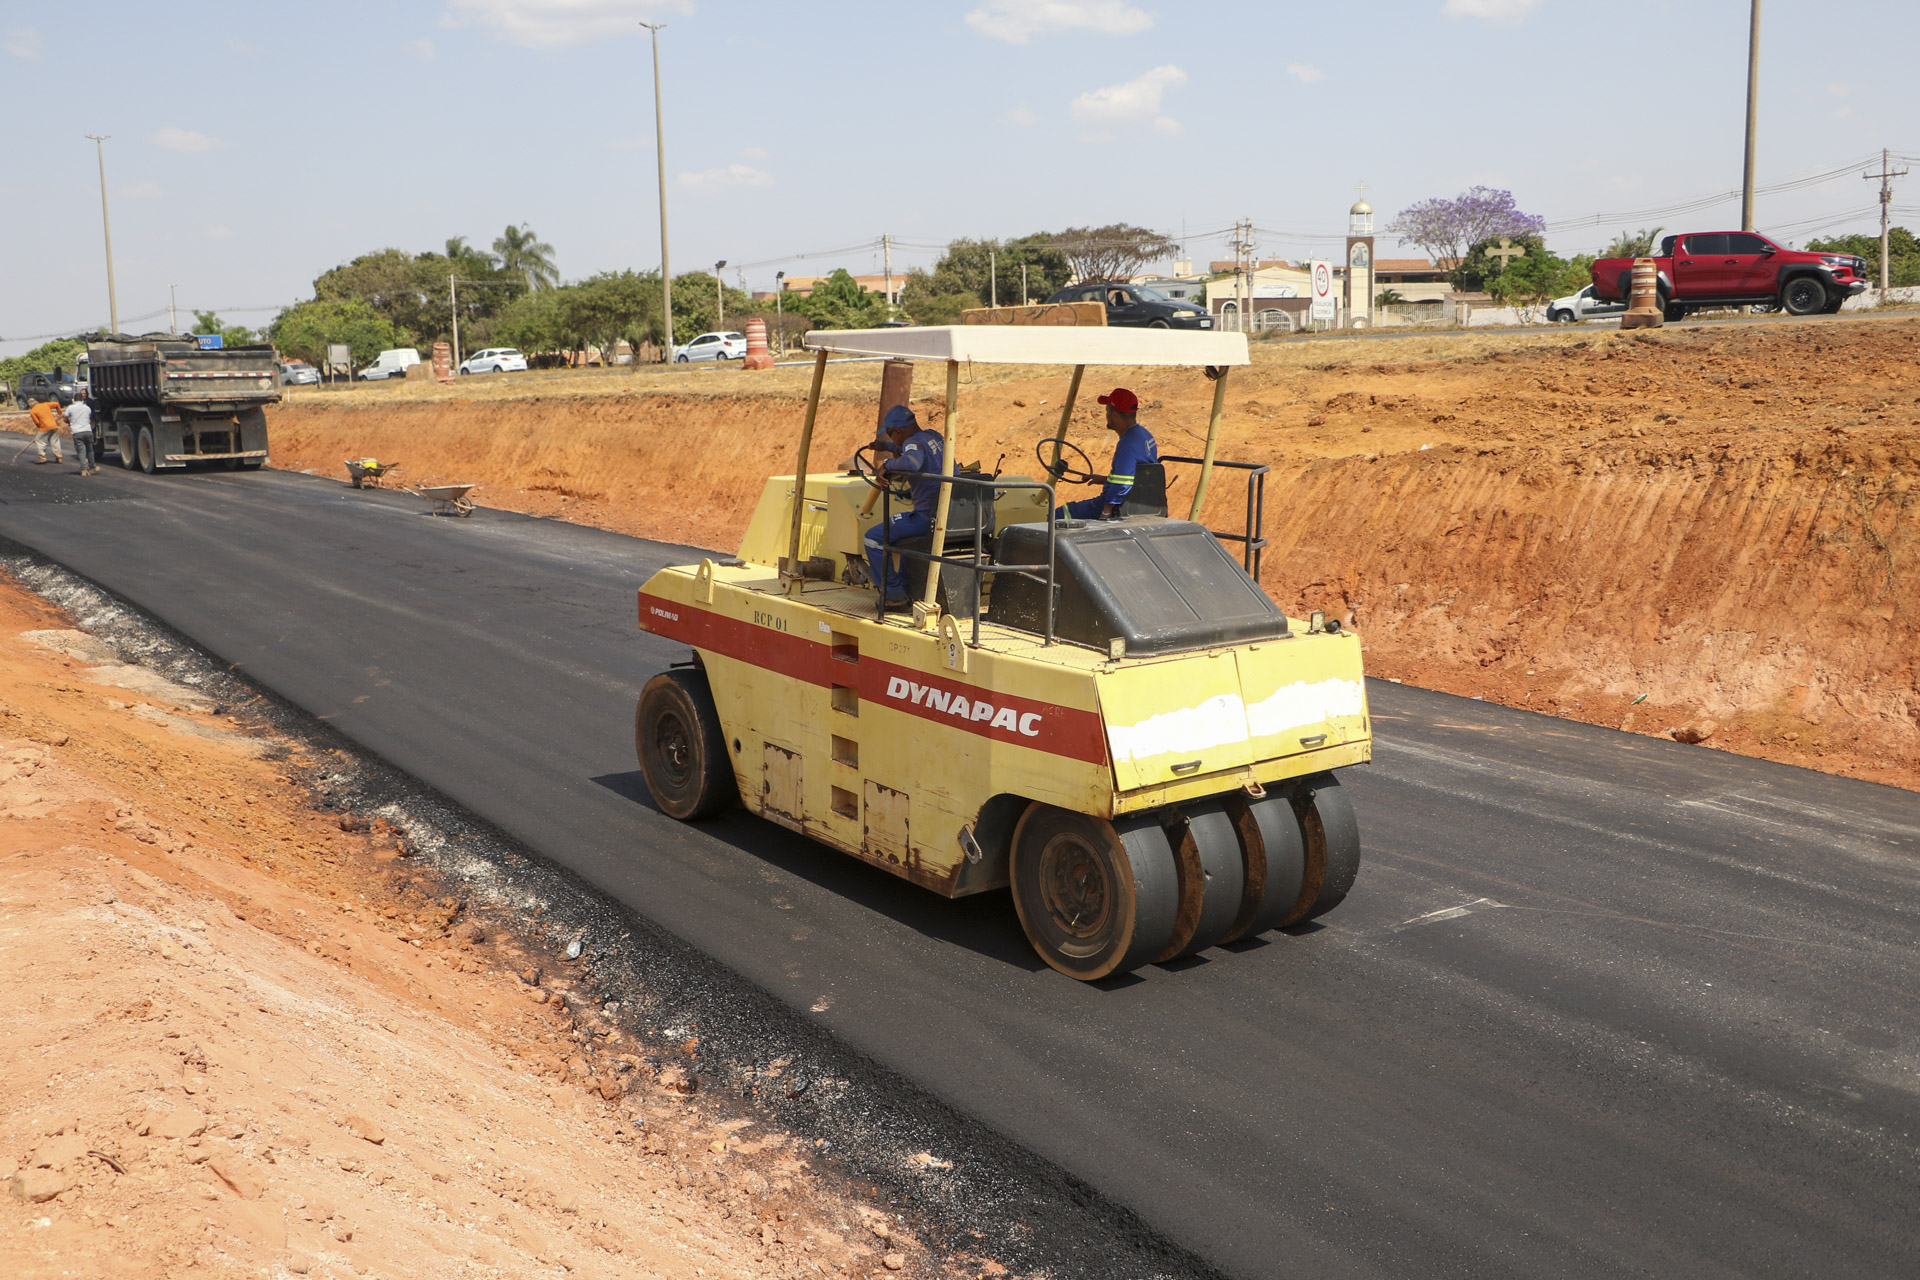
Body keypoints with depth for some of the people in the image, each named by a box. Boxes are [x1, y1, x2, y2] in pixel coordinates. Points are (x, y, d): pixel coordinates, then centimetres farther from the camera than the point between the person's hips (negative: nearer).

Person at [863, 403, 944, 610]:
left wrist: (887, 465, -21)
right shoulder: (933, 436, 14)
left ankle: (895, 595, 1)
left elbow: (911, 463, -38)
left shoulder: (914, 442, -14)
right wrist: (887, 446, 38)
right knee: (904, 530, 38)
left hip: (929, 517, -10)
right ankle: (908, 588, 39)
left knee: (873, 538, -3)